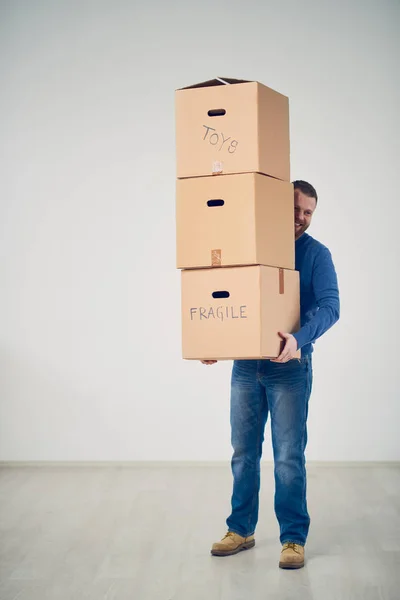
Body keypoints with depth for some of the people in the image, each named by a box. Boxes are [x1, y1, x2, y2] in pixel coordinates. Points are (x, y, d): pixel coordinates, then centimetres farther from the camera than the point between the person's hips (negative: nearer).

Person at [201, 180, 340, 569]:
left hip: (290, 367, -3)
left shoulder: (316, 254, -3)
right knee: (243, 452, 10)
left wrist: (299, 338, -33)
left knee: (289, 456, -1)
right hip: (246, 365, 3)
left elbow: (330, 307, -16)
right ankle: (241, 530, 24)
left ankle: (293, 538, 11)